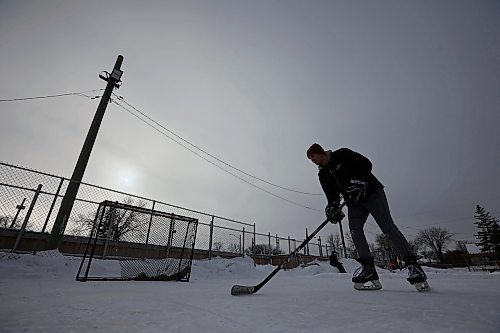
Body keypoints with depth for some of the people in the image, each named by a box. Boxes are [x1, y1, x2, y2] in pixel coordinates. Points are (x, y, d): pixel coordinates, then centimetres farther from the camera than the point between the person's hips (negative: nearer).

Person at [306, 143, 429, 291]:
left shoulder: (341, 155, -9)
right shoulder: (323, 175, 7)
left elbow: (366, 164, -14)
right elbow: (332, 196, 4)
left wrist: (358, 183, -25)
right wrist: (332, 207, -15)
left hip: (372, 192, -5)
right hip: (354, 202, 5)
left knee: (387, 227, -12)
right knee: (354, 229, -13)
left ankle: (412, 264, -1)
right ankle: (369, 270, -9)